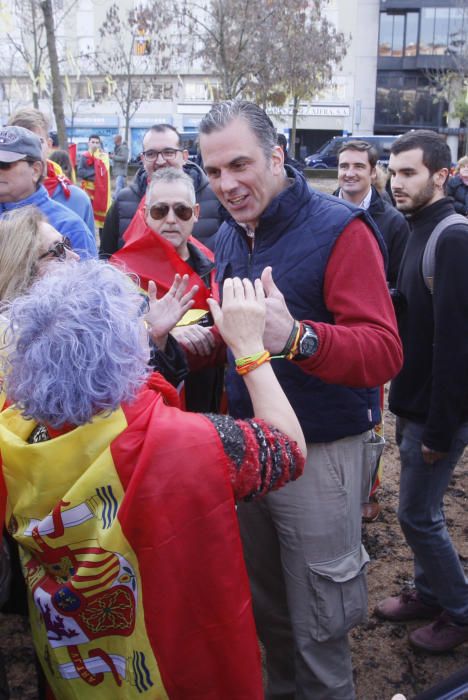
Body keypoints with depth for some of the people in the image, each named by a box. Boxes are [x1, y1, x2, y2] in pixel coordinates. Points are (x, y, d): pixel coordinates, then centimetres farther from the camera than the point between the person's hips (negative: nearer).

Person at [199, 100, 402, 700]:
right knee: (264, 606, 24)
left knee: (318, 631, 9)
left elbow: (384, 352, -28)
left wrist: (296, 337, -45)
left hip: (320, 454, -7)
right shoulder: (228, 236, 6)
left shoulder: (339, 230, -17)